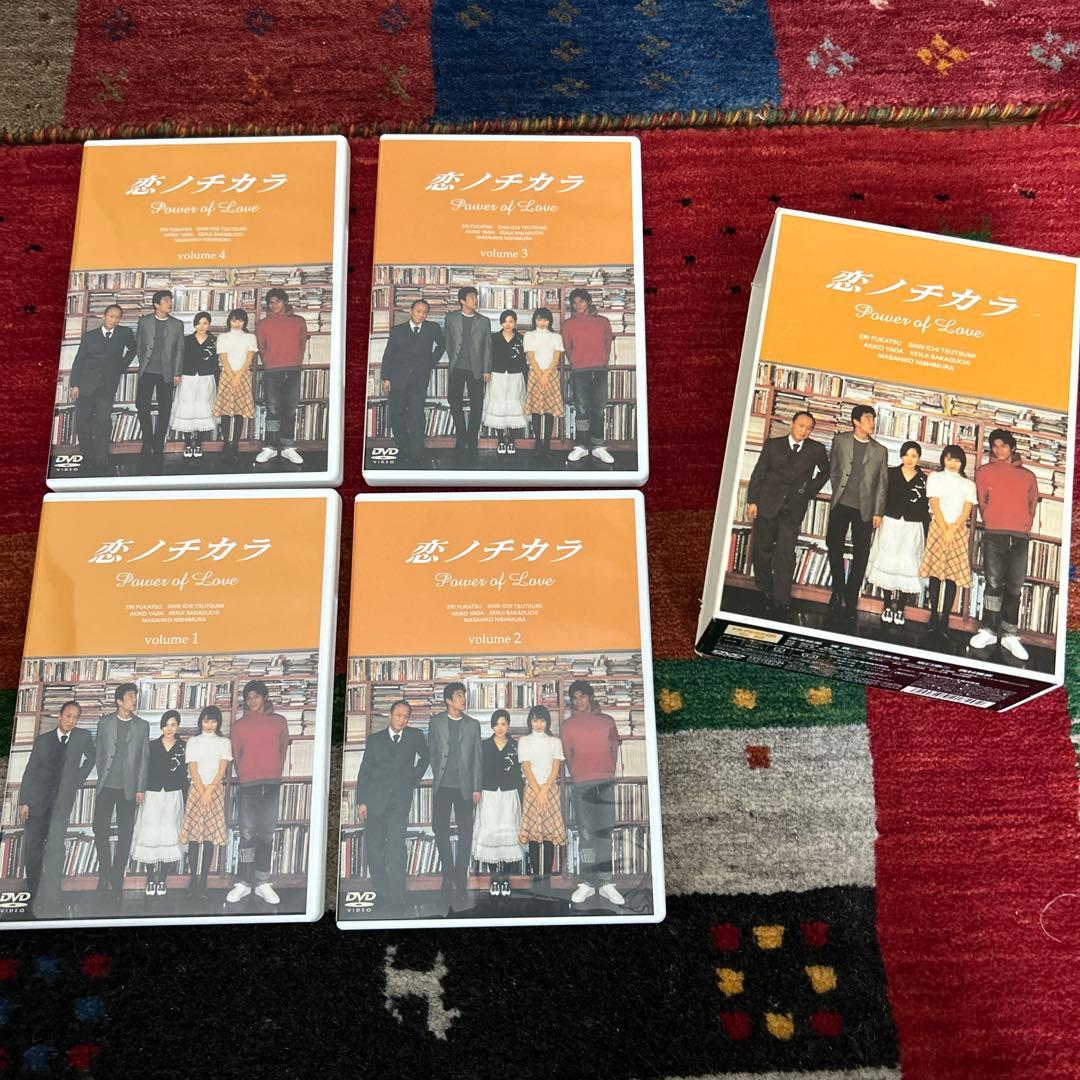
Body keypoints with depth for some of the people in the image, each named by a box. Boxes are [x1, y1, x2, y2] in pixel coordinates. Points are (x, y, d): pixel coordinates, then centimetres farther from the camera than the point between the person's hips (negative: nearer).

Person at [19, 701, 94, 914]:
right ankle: (32, 892, 19)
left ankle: (46, 899, -14)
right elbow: (30, 772, 3)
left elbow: (91, 759, 21)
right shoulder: (42, 740, 5)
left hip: (62, 800, -2)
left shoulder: (83, 738, 4)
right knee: (32, 846, 5)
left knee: (55, 846, -14)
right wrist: (24, 802, -4)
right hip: (36, 799, 2)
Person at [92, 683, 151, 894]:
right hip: (106, 786, 0)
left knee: (125, 833, 3)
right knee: (100, 829, -1)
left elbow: (144, 759, 4)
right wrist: (102, 777, 6)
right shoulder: (105, 722, 5)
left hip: (129, 788, 0)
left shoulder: (142, 726, 4)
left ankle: (117, 876, 13)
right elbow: (98, 753, 10)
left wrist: (141, 789, -1)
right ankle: (105, 873, 15)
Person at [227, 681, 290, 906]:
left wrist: (274, 774, 9)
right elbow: (236, 756, 10)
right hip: (247, 786, -1)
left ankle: (262, 883, 9)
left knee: (266, 835, 4)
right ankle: (243, 883, 4)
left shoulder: (279, 722, 9)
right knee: (247, 835, -2)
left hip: (271, 786, 1)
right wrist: (245, 776, 9)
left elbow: (282, 751, 11)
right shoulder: (239, 725, 7)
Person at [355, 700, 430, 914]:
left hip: (400, 801, -2)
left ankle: (396, 900, -13)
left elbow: (425, 757, 25)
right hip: (374, 800, 2)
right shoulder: (375, 739, 8)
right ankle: (381, 894, 13)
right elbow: (364, 772, 5)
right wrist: (361, 801, -3)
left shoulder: (415, 737, 7)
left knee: (396, 848, -13)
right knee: (374, 848, 3)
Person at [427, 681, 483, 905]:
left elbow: (478, 757, 6)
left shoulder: (473, 724, 6)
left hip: (464, 786, 0)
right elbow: (431, 752, 9)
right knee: (440, 831, 4)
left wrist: (477, 787, 1)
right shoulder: (436, 722, 5)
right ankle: (449, 875, 20)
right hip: (442, 786, 0)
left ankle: (460, 881, 4)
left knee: (465, 834, -3)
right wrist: (438, 776, 4)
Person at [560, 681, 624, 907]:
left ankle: (605, 883, 3)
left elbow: (614, 750, 12)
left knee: (604, 833, 1)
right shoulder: (569, 724, 9)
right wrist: (577, 777, 9)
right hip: (582, 784, -1)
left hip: (606, 783, 1)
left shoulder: (607, 721, 10)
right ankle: (586, 883, 0)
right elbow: (568, 755, 11)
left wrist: (608, 773, 7)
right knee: (586, 834, -3)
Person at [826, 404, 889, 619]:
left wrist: (878, 512, 0)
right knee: (834, 547, 5)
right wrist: (839, 491, 6)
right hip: (840, 504, 0)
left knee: (860, 555, 1)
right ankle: (838, 591, 23)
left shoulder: (880, 451, 5)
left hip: (864, 508, 0)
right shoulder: (840, 440, 4)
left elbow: (882, 484, 4)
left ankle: (851, 599, 10)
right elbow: (833, 469, 10)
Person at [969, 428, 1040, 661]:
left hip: (1020, 537, 2)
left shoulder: (1028, 475, 17)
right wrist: (993, 522, 4)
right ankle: (988, 631, 2)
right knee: (994, 583, -5)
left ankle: (1010, 635, 4)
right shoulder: (984, 471, 12)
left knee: (1015, 587, 1)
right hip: (994, 534, -2)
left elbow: (1032, 504, 18)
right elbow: (982, 501, 9)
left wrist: (1024, 526, 8)